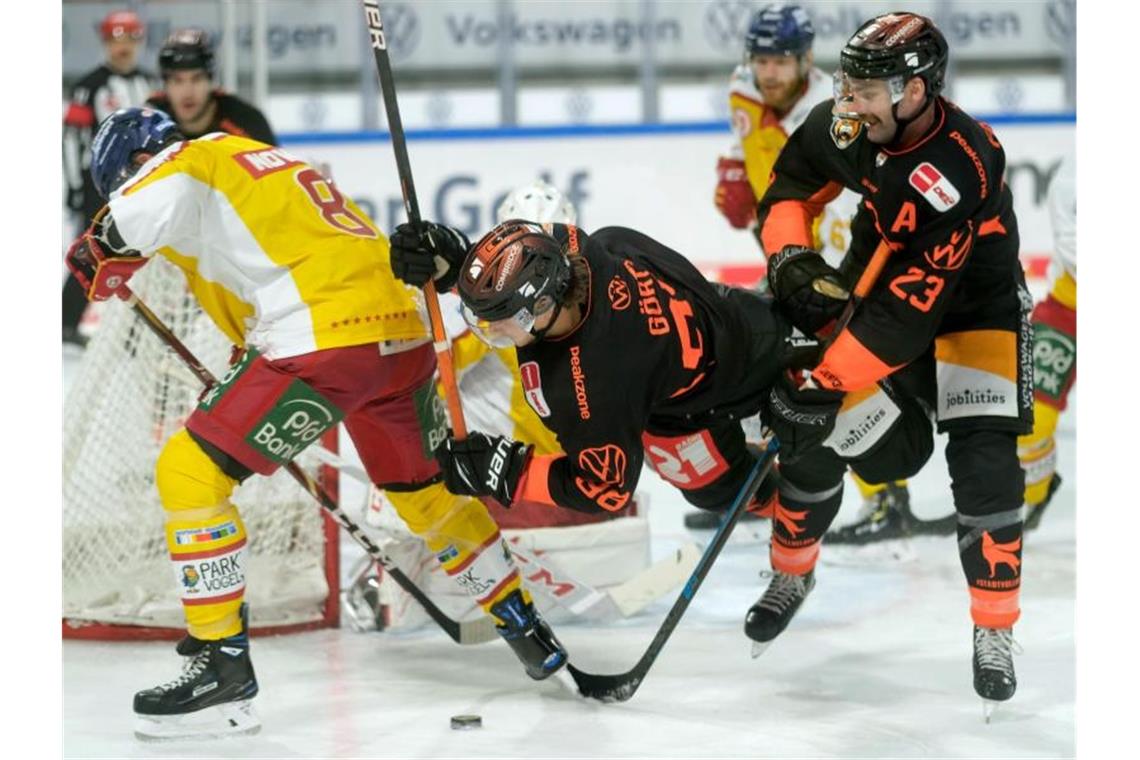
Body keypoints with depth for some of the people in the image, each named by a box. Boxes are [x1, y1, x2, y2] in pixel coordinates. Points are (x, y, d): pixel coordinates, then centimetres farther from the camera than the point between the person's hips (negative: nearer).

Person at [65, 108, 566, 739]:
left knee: (189, 471, -2)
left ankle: (221, 658, -3)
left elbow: (144, 208, -20)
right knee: (424, 489, 29)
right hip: (402, 331, 9)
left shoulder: (191, 161, 3)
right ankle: (527, 631, 40)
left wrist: (101, 254, 1)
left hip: (322, 335, -9)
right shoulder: (267, 163, 30)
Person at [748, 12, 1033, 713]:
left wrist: (826, 384, -39)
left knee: (984, 459, -17)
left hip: (973, 300, -5)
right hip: (874, 276, 5)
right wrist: (789, 255, -16)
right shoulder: (845, 127, -20)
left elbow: (907, 310, -39)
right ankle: (793, 573, 27)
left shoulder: (962, 170, -38)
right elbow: (791, 183, 3)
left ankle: (995, 630, -1)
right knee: (814, 433, -1)